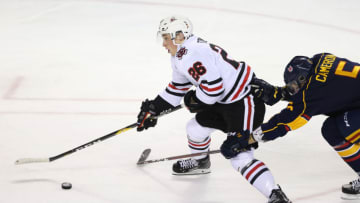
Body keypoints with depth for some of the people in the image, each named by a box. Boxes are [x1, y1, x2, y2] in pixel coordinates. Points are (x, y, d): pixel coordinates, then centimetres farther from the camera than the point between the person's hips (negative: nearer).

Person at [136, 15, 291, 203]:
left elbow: (213, 87, -27)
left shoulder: (192, 54, -23)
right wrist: (153, 108, 23)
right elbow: (177, 88, 26)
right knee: (196, 127, 23)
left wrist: (195, 101, -9)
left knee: (239, 155, -18)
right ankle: (200, 162, 52)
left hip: (246, 101, -11)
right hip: (225, 100, 11)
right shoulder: (179, 56, 13)